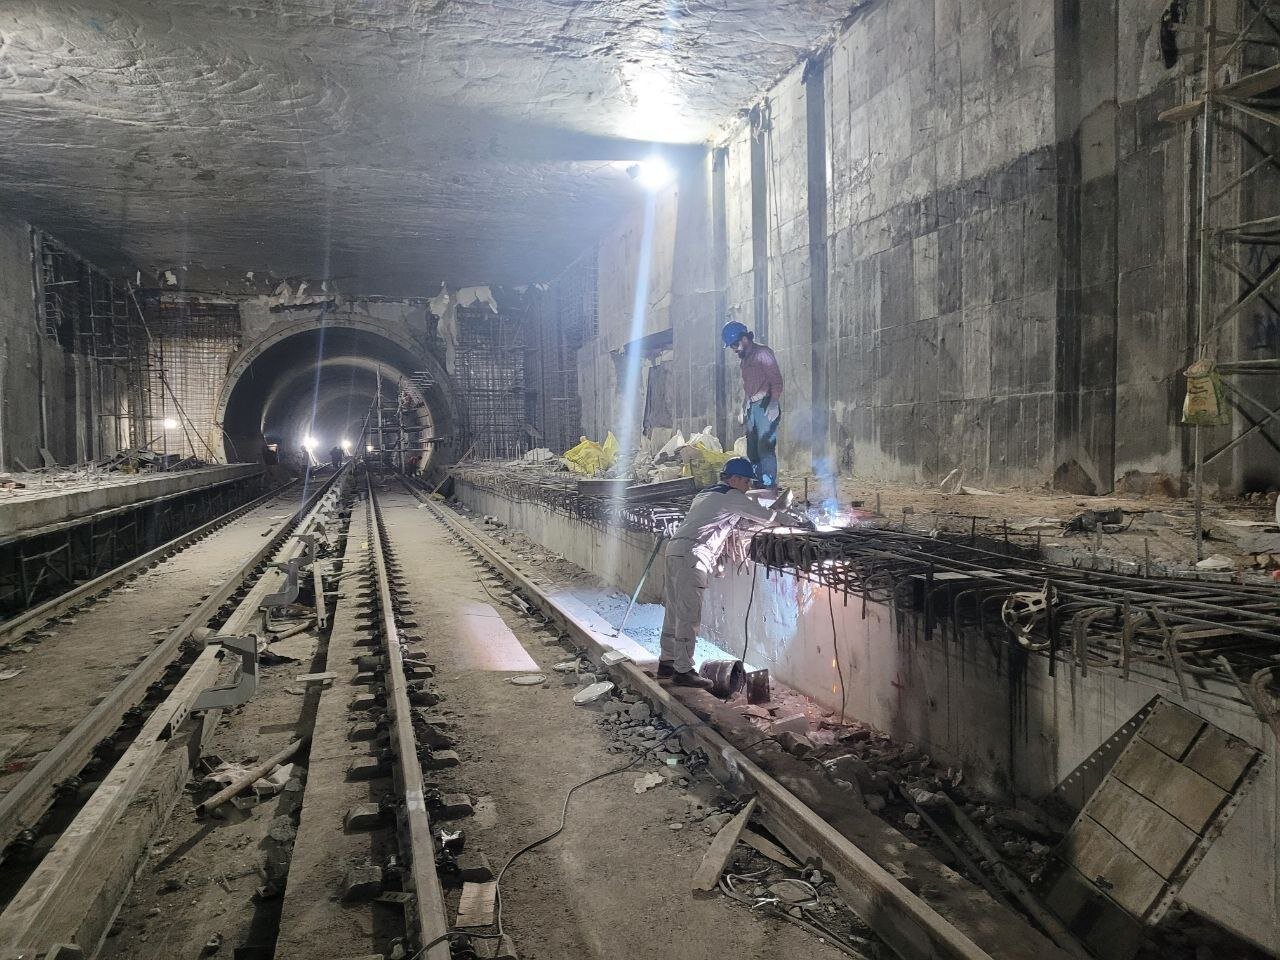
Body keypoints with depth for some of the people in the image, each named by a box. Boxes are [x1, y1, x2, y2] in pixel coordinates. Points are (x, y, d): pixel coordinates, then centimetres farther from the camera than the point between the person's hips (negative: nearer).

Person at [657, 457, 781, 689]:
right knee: (689, 614, -9)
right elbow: (766, 517, 2)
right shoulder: (732, 497, 1)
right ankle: (683, 670, -8)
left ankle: (667, 663, 21)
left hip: (674, 547, 9)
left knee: (674, 609, 14)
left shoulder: (706, 494, 27)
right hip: (692, 554, -9)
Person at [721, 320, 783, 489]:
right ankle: (758, 485, 10)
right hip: (751, 408, 9)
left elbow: (777, 379, -10)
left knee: (765, 447, -13)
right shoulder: (745, 359, 20)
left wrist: (774, 403, -20)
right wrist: (743, 410, 17)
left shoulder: (762, 352, -4)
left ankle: (770, 486, -12)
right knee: (752, 449, 6)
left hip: (765, 405, -8)